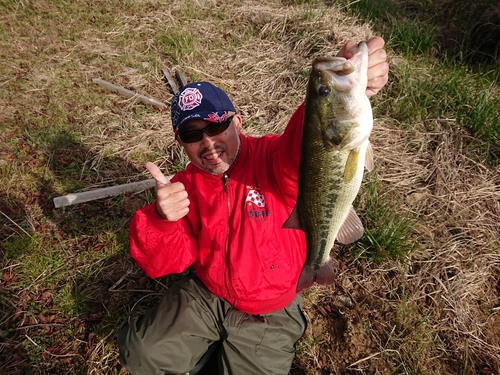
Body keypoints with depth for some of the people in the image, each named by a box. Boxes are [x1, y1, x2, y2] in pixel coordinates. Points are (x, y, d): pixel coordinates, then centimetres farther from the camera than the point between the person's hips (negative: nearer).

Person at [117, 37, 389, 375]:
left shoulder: (273, 161, -23)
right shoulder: (185, 185, -7)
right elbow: (165, 262, -13)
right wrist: (163, 221, -36)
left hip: (269, 315, -3)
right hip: (204, 295, 4)